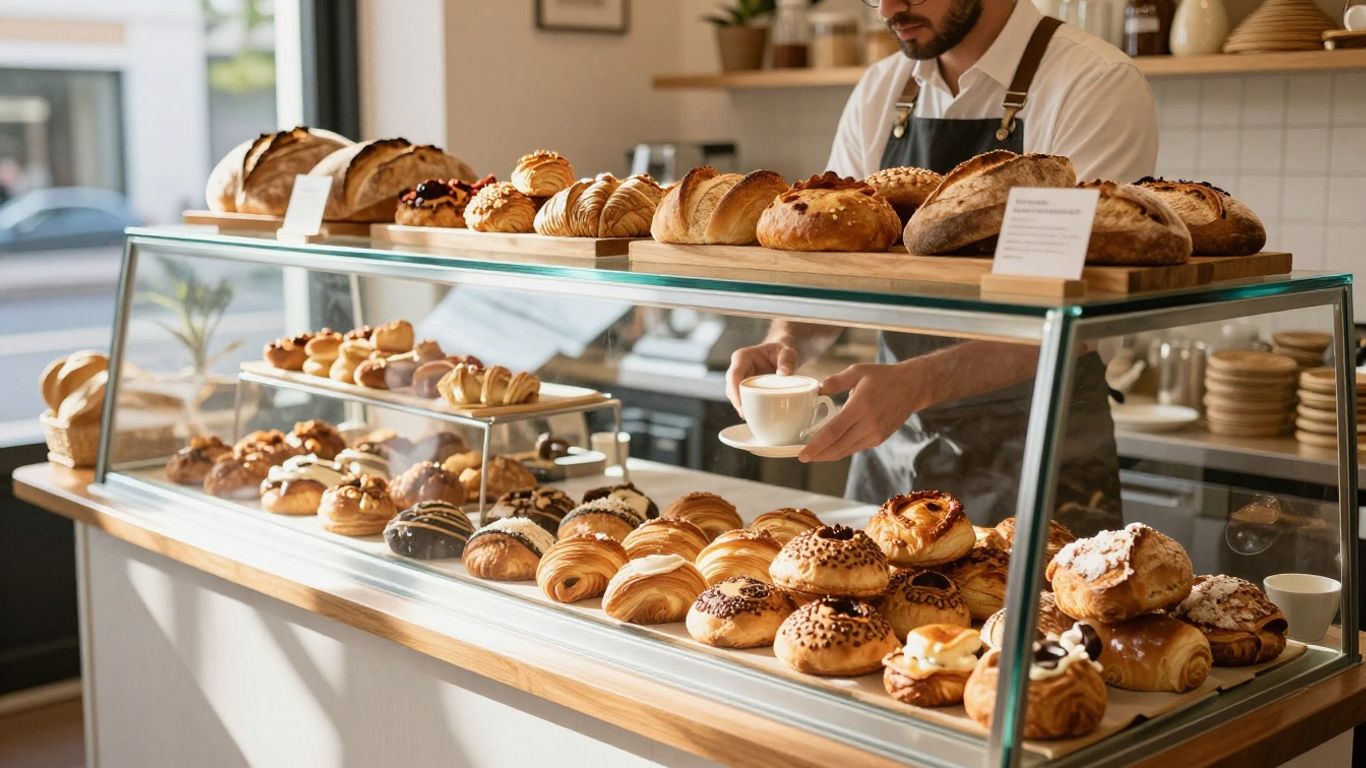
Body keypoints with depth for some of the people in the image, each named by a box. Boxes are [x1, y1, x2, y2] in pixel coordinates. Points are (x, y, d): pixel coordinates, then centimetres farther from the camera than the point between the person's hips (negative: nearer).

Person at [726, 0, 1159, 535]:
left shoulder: (1097, 85, -13)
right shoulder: (879, 93, 6)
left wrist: (919, 381, -33)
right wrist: (786, 342, -13)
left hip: (1035, 456, -5)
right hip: (891, 449, 5)